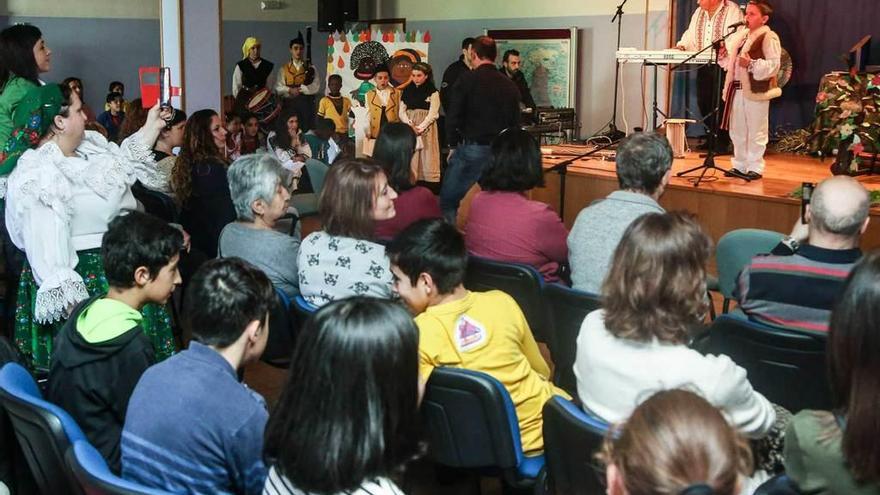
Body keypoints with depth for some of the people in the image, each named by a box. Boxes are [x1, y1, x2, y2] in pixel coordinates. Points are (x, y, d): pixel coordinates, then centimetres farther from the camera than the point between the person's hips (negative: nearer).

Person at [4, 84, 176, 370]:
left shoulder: (88, 148, 4)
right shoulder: (39, 180, -23)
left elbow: (125, 162, 25)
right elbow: (47, 253, -25)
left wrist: (152, 127, 19)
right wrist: (75, 310, -25)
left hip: (119, 273, 9)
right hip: (82, 284, -9)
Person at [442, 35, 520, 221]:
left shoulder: (467, 79, -5)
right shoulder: (510, 86, 8)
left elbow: (453, 116, -8)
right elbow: (516, 123, 11)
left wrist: (453, 145, 4)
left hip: (470, 150, -5)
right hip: (500, 153, 5)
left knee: (447, 202, 2)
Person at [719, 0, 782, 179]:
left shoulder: (769, 37, -8)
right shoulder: (741, 36, 17)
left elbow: (774, 65, -17)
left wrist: (751, 64, -28)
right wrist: (724, 55, 3)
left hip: (756, 90, -8)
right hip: (737, 89, 8)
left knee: (756, 132, -1)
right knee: (737, 131, 13)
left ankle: (755, 168, 7)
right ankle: (740, 165, 24)